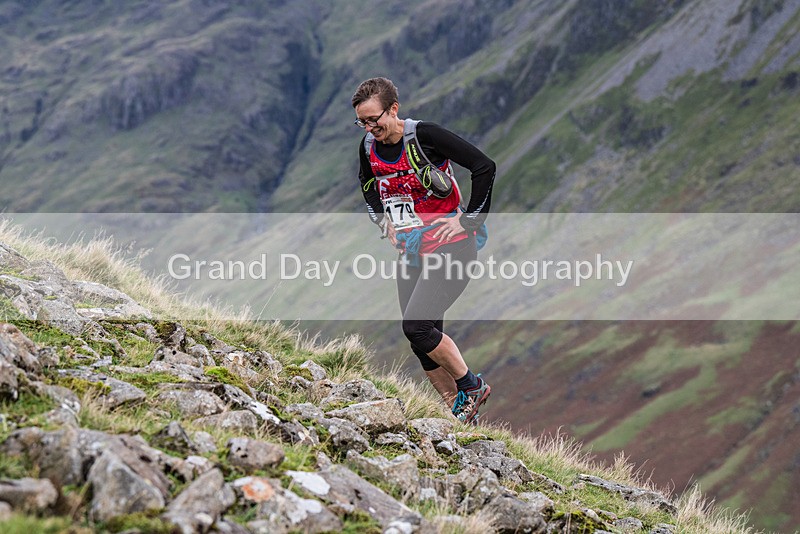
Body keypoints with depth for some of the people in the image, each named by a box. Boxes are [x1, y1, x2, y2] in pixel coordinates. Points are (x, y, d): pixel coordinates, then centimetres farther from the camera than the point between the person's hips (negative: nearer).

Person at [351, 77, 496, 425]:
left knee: (416, 326, -20)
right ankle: (462, 413, 17)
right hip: (410, 253, 7)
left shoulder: (425, 136, -17)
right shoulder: (369, 147, 2)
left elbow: (484, 167, -17)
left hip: (450, 248, -7)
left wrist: (469, 220, -13)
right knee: (424, 341, 4)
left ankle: (472, 386, 0)